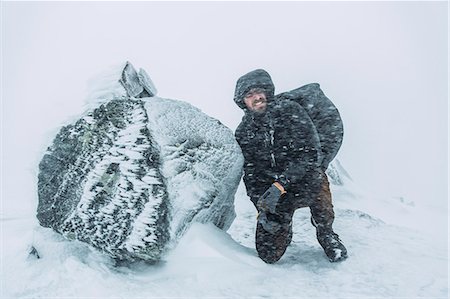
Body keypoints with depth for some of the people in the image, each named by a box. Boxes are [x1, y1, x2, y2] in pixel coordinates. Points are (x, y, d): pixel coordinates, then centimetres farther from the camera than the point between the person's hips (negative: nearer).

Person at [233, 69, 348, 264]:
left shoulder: (289, 110, -13)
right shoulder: (243, 133, -3)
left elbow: (309, 153, -21)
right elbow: (250, 175, -2)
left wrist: (280, 185, -29)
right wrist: (261, 208, -15)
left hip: (305, 178, 0)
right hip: (271, 190, 1)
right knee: (268, 255, -6)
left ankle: (326, 233, 0)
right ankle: (284, 228, 29)